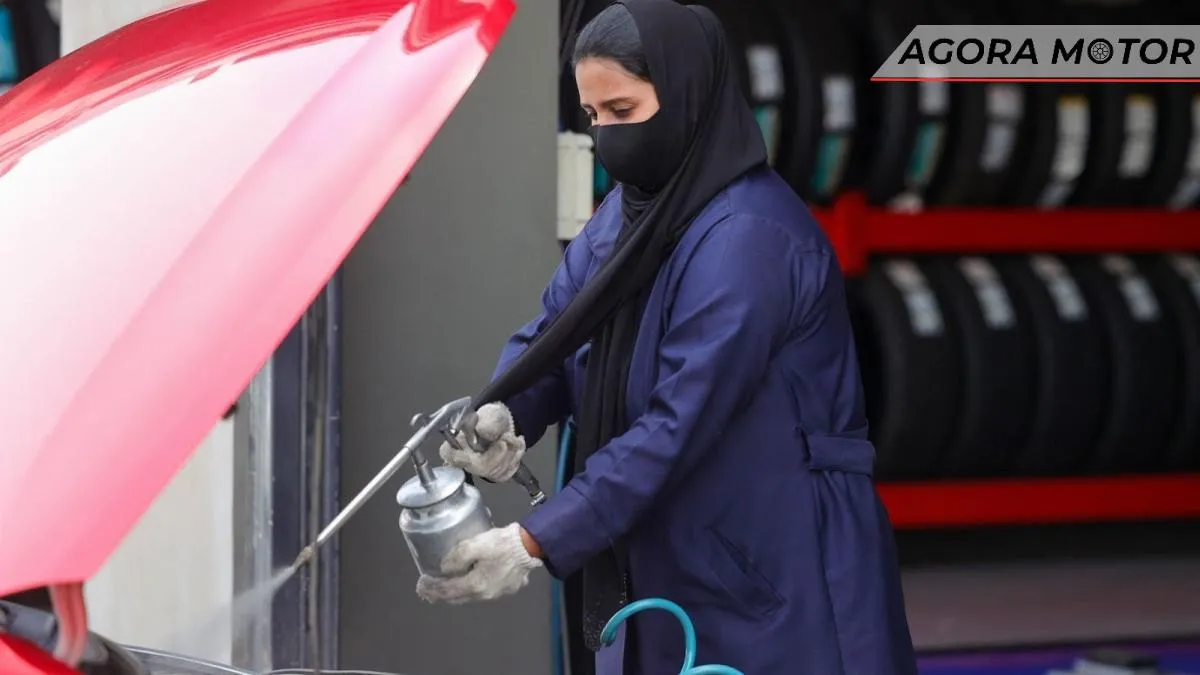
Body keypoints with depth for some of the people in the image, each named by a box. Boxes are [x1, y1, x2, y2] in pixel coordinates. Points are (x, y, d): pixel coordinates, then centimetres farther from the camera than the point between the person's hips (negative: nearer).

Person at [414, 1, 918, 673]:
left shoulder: (748, 238, -20)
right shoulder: (627, 210, 8)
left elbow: (681, 423, -25)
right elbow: (552, 333, 5)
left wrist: (537, 542, -27)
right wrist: (503, 416, -19)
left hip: (779, 572, -8)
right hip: (664, 567, 8)